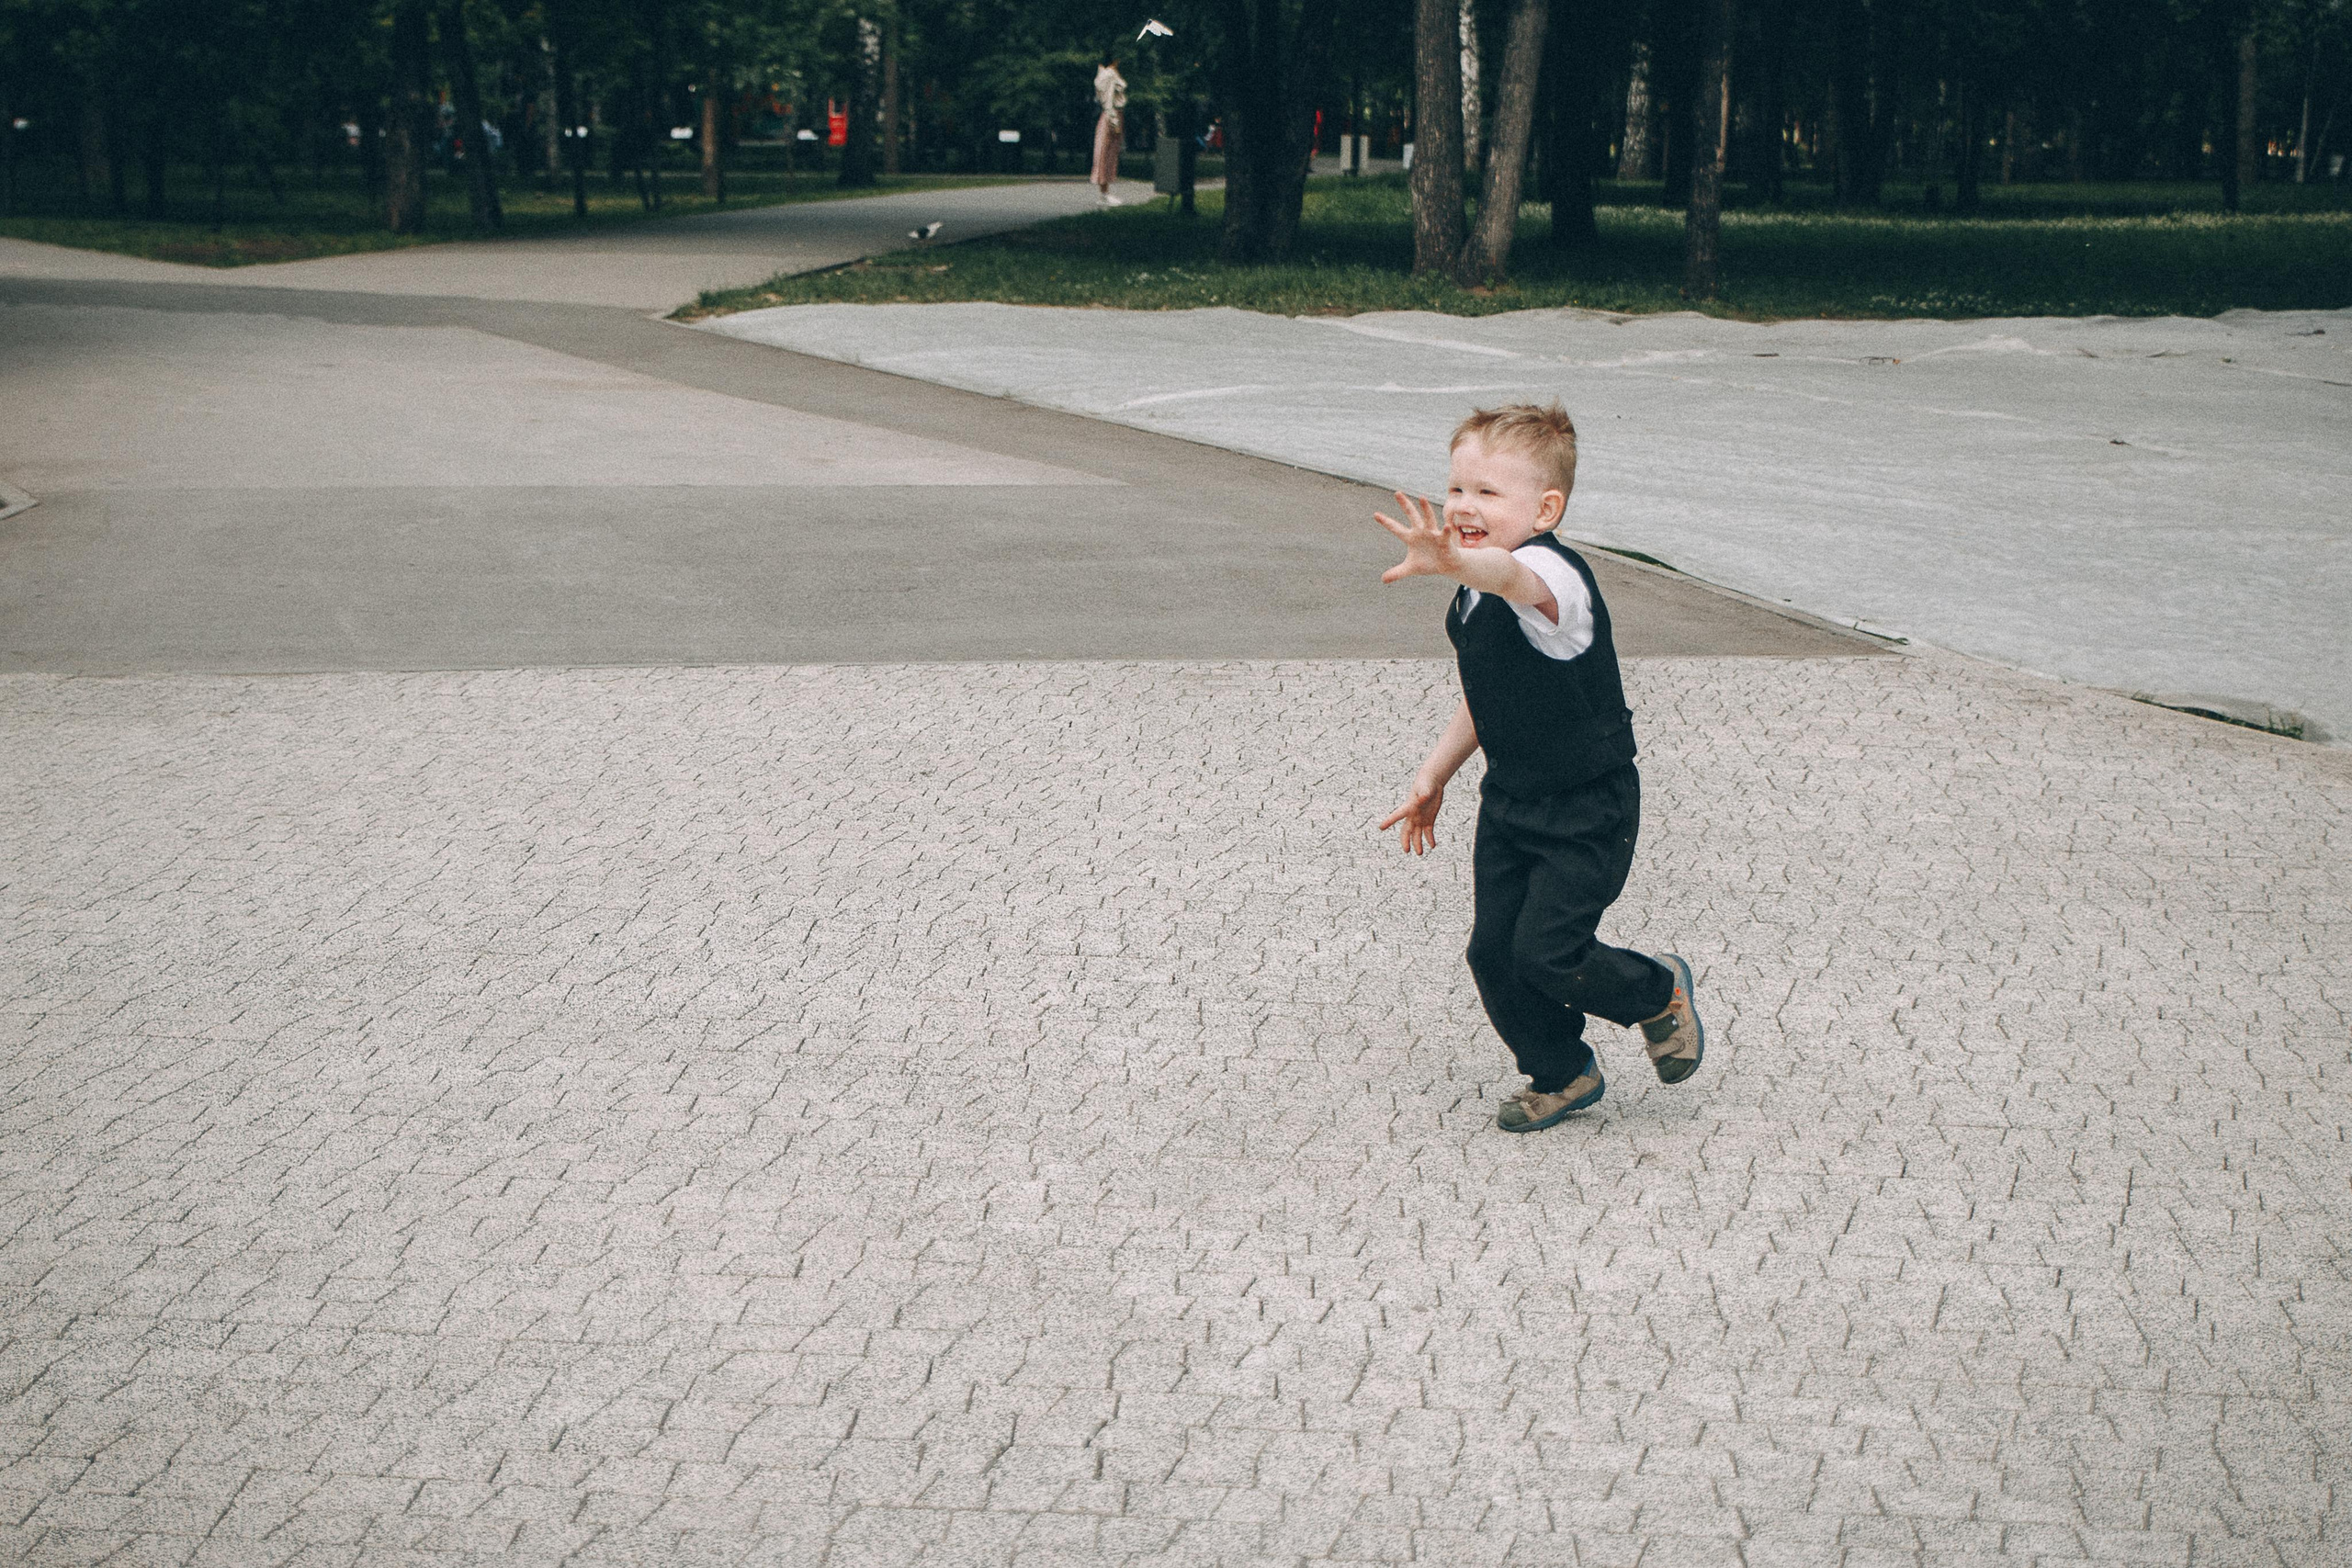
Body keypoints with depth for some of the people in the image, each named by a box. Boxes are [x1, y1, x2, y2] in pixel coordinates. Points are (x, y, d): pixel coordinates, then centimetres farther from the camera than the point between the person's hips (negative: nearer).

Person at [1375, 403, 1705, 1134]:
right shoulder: (1471, 601, 4)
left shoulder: (1556, 574, -25)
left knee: (1544, 952, -9)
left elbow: (1519, 579, -52)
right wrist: (1433, 776, 16)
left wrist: (1456, 561, -72)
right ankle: (1561, 1074, 28)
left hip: (1587, 812, -8)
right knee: (1492, 950, 5)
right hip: (1510, 802, 8)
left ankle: (1659, 992, 22)